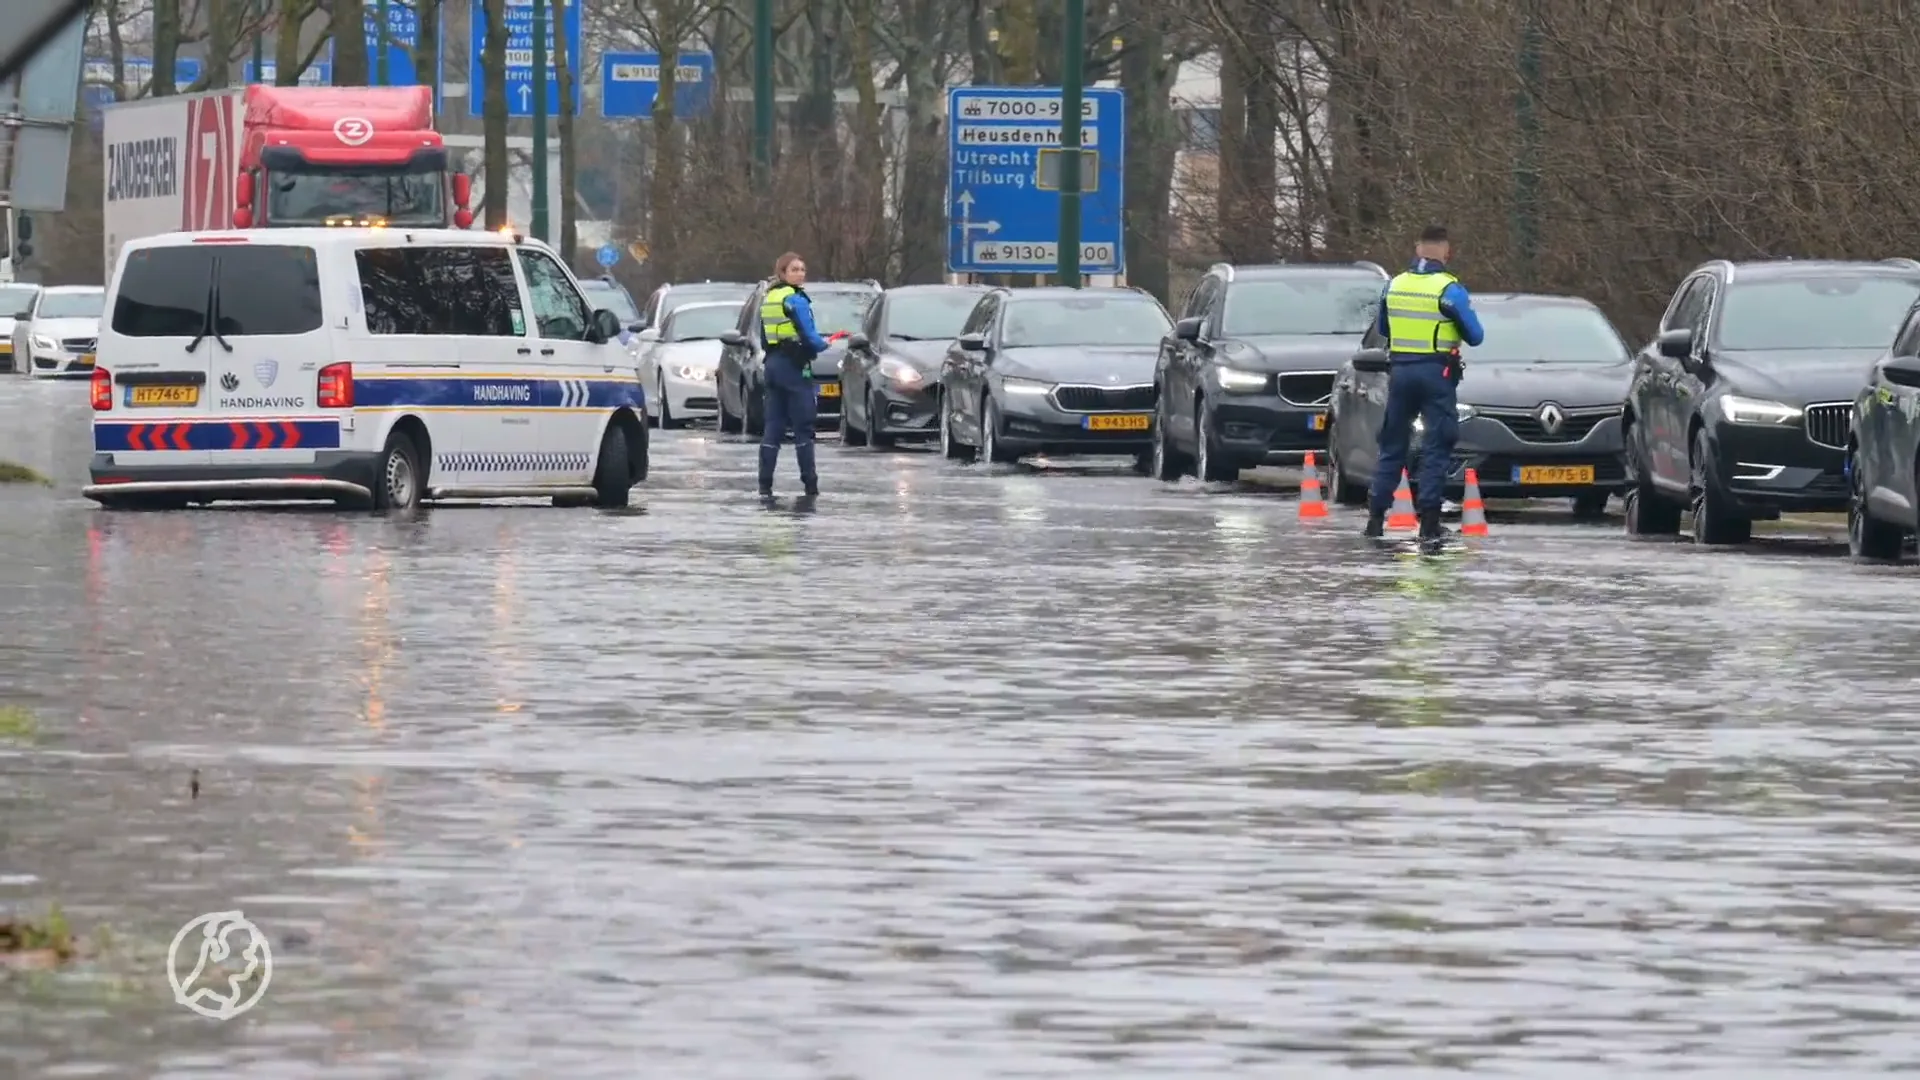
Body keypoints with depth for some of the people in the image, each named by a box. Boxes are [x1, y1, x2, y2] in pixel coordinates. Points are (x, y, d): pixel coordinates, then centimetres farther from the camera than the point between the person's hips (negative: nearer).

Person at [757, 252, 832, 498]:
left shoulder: (768, 300, 13)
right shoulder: (796, 300, -12)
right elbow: (810, 337, -15)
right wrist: (823, 345, 4)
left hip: (773, 365, 7)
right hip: (795, 367, -7)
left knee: (772, 427, 7)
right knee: (803, 428, -2)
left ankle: (765, 485, 2)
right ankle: (810, 485, 0)